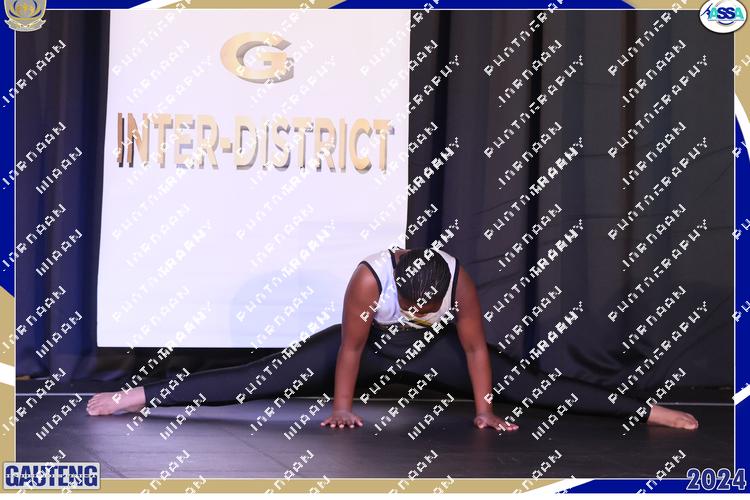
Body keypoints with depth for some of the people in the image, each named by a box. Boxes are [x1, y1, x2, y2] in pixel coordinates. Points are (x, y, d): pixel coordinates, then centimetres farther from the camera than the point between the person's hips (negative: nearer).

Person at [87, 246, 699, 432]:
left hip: (434, 350, 1)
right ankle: (140, 396, -17)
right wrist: (342, 406, -20)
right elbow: (350, 346, -25)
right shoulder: (370, 276, -32)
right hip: (369, 344, -1)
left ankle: (645, 411, -6)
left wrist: (485, 412, -16)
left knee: (526, 382, -7)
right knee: (265, 377, -13)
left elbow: (475, 347, -19)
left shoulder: (460, 279, -27)